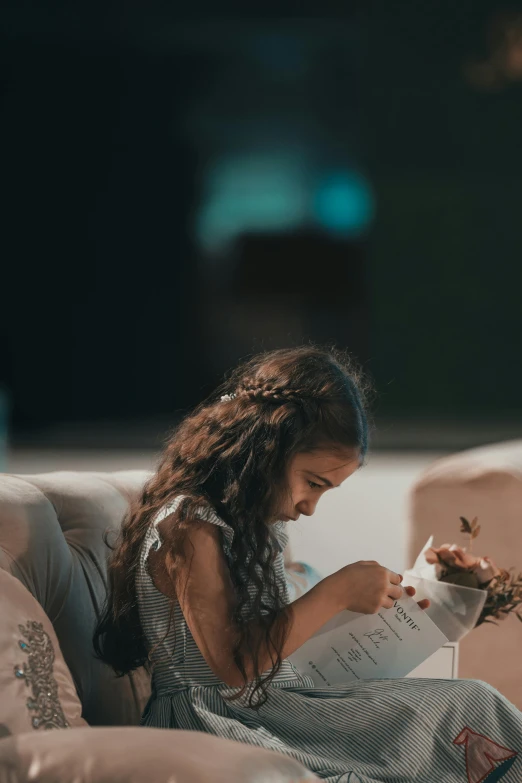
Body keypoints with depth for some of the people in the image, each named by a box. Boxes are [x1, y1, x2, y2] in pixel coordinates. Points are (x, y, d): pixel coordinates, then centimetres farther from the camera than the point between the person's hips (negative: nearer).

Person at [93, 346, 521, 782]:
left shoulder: (258, 519, 15)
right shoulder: (187, 526, -14)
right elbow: (234, 663, -19)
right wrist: (336, 594, -16)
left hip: (282, 705, 9)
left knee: (469, 702, -7)